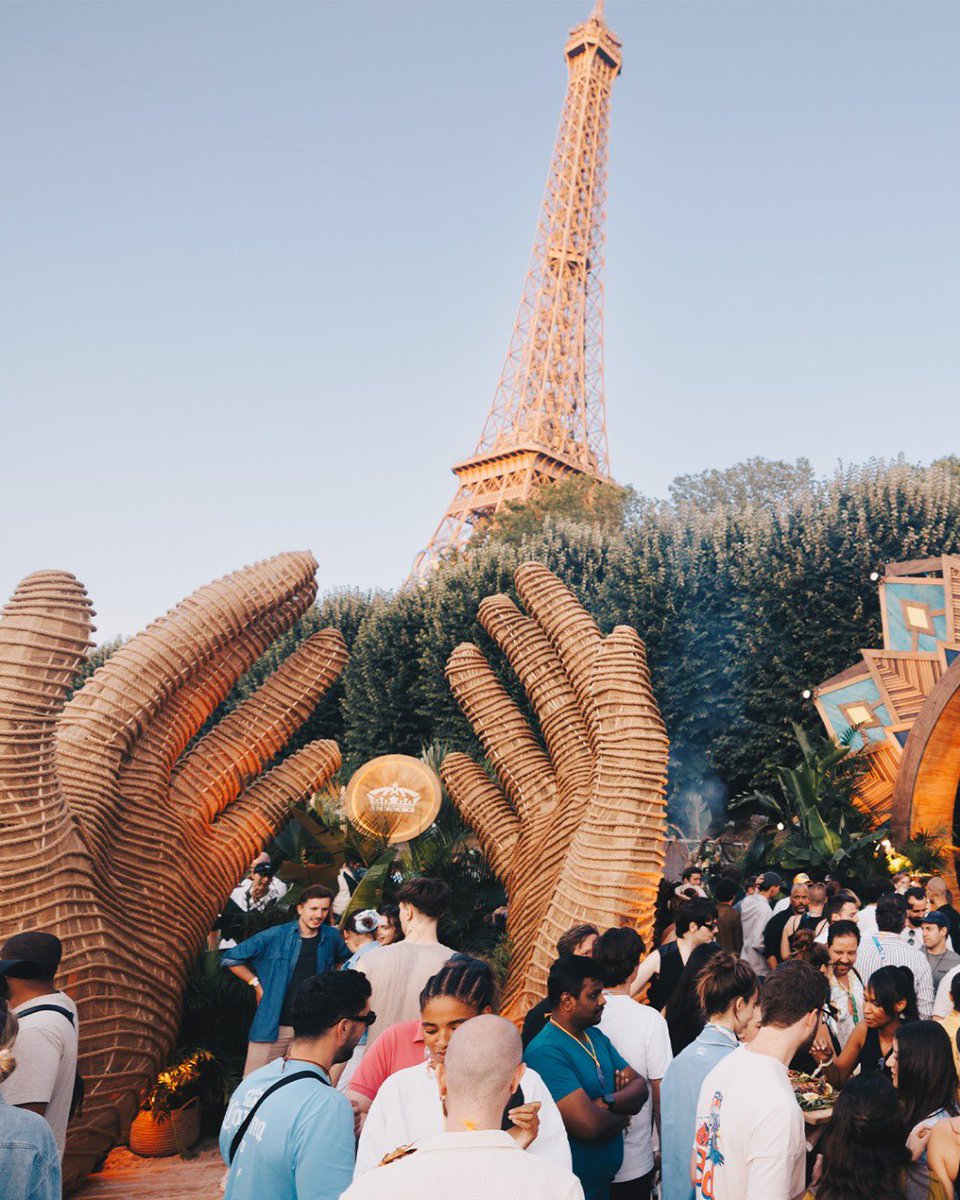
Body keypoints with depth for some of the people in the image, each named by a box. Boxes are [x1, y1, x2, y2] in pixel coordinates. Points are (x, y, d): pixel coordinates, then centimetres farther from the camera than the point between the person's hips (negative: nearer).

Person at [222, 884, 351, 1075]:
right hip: (273, 1025, -2)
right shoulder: (275, 936, -5)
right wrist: (257, 985, -1)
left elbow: (346, 959, 27)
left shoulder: (331, 937, 5)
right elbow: (230, 959, 2)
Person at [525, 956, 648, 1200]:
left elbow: (640, 1087, 1)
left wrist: (608, 1102, -19)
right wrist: (623, 1117, -10)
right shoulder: (546, 1052, -25)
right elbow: (590, 1125, -31)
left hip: (606, 1180, 8)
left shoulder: (596, 1037, 6)